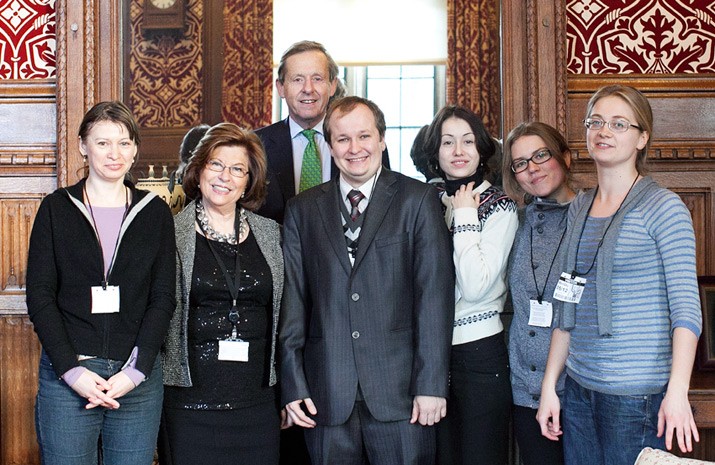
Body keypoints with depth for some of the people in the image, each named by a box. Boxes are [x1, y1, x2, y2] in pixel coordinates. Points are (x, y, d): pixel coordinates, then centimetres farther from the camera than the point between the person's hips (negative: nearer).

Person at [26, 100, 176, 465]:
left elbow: (163, 298, 3)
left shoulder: (155, 212, 7)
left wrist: (134, 372, -8)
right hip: (67, 375, -1)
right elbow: (39, 295, 0)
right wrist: (72, 370, -10)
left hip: (138, 376, 1)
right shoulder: (56, 208, 4)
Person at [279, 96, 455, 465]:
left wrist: (431, 383, -9)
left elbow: (435, 293, -3)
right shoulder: (302, 209, 10)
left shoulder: (417, 200, 3)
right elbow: (292, 297, 7)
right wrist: (293, 385, 1)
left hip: (399, 392, -2)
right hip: (327, 396, 2)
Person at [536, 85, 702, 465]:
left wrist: (677, 392, -22)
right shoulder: (578, 208, 11)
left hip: (638, 396, -5)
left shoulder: (663, 207, -6)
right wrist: (549, 386, 10)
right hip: (578, 390, 5)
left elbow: (686, 307, -12)